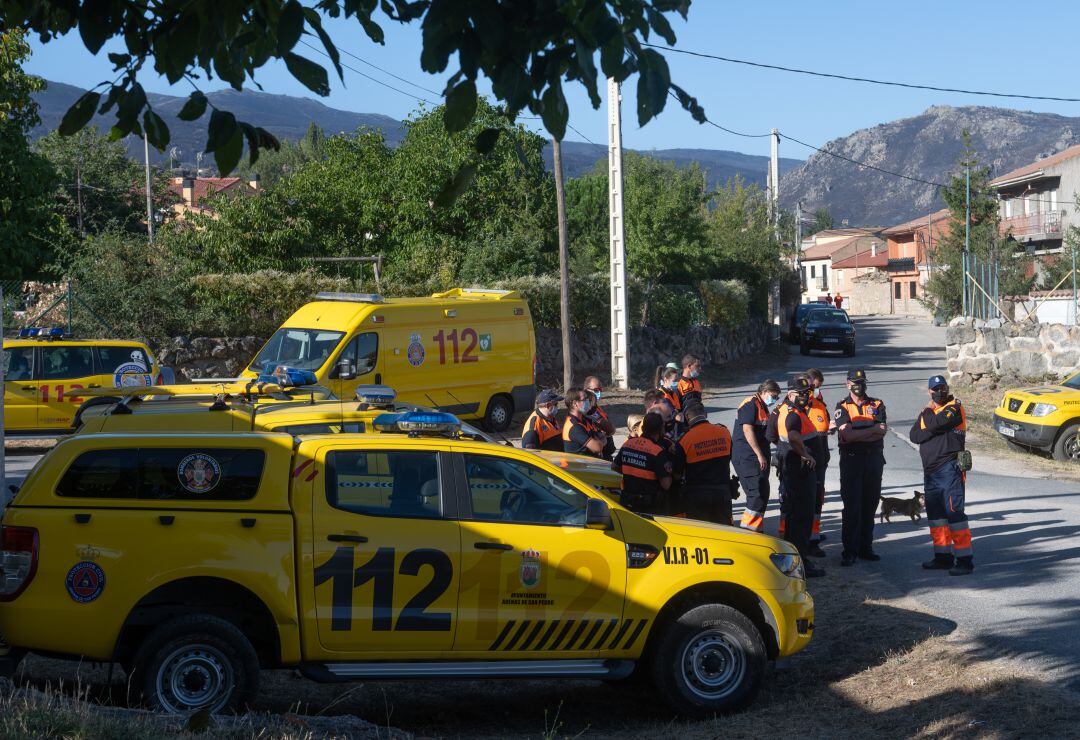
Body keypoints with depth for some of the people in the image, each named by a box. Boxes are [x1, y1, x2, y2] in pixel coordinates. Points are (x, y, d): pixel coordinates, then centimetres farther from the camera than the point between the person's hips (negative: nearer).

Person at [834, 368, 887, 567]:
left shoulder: (877, 405, 10)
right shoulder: (842, 407, 2)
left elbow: (882, 431, -5)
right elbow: (847, 435, -13)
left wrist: (856, 434, -12)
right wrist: (873, 429, -8)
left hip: (874, 459, 3)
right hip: (851, 459, -3)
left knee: (870, 505, 6)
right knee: (852, 507, -4)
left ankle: (865, 548, 14)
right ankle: (849, 552, -3)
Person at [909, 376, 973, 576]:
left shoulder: (954, 408, -6)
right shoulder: (927, 411, 18)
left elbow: (933, 424, -21)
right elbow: (914, 435, 5)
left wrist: (928, 412, -1)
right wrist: (934, 430, -10)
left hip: (949, 468, -8)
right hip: (931, 470, 8)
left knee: (954, 513, -12)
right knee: (935, 515, 13)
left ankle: (965, 559, -11)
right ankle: (943, 557, 22)